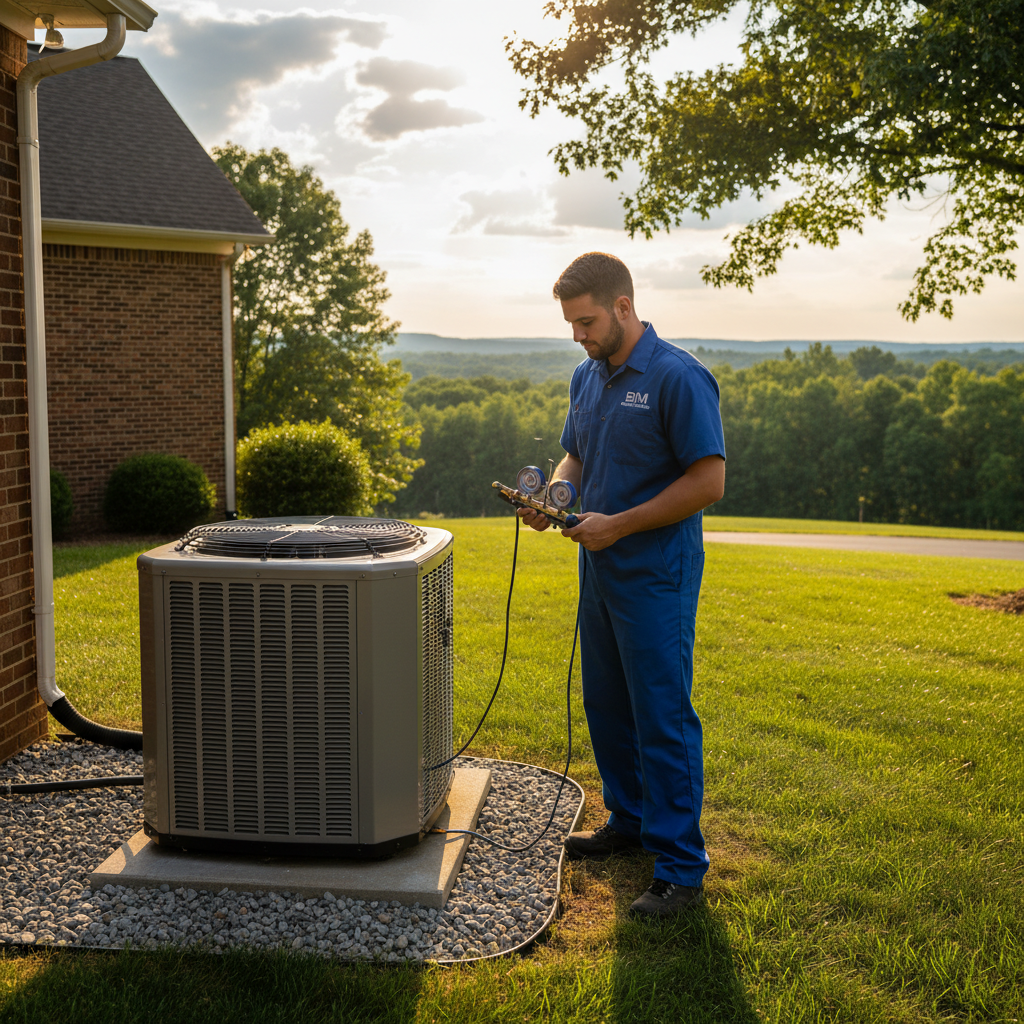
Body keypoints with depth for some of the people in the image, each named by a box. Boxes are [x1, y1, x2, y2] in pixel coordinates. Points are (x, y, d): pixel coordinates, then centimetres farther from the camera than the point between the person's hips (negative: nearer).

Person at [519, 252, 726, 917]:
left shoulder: (679, 378, -14)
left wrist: (620, 524, -18)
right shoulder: (587, 378, 12)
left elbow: (709, 481, -17)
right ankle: (630, 822, 33)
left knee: (663, 717, -5)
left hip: (656, 577, -8)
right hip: (600, 570, 8)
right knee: (607, 707, 16)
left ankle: (681, 866, 4)